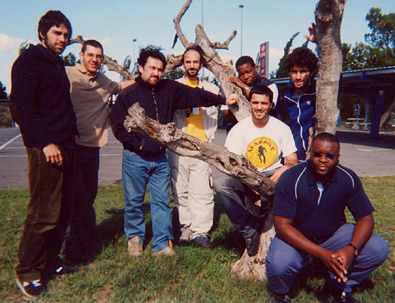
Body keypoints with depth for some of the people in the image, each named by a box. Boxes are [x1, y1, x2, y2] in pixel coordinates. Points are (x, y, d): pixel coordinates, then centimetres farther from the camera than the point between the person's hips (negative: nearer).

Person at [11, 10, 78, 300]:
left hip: (64, 147, 9)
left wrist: (72, 133, 19)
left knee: (63, 210, 13)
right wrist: (45, 143, -20)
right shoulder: (29, 61, -5)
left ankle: (50, 262, 27)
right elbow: (24, 107, -14)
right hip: (45, 149, -9)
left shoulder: (58, 64, 23)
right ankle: (28, 273, 9)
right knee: (44, 214, -6)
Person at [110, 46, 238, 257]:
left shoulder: (169, 89, 6)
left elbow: (196, 95, 4)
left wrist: (223, 100, -2)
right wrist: (137, 145, -9)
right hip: (135, 158, -2)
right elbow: (117, 126, -3)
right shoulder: (127, 95, -2)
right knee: (133, 201, 8)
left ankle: (163, 244, 15)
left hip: (160, 159, 3)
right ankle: (135, 238, 28)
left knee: (162, 202, 6)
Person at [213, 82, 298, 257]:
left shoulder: (281, 128, 0)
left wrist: (282, 170, -26)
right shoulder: (239, 129, -3)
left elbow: (293, 162, 0)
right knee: (220, 183, -28)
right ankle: (249, 228, -17)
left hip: (273, 177, 1)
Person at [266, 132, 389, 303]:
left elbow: (365, 218, -7)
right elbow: (282, 226, -25)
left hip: (334, 234, 4)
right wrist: (321, 254, -34)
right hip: (296, 238, -3)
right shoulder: (291, 179, -23)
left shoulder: (348, 179, -13)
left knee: (379, 250, -15)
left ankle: (343, 287, 12)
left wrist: (351, 249, -28)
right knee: (278, 264, -33)